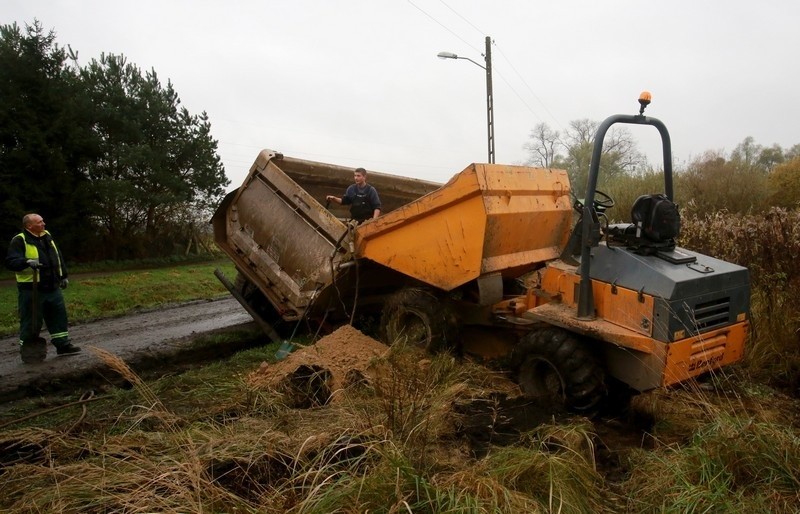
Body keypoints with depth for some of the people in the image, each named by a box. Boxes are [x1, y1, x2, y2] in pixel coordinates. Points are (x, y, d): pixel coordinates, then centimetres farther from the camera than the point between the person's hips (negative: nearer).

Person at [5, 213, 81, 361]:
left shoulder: (47, 236, 12)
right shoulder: (19, 240, -10)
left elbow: (58, 257, 20)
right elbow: (10, 261, -19)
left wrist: (63, 276, 21)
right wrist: (27, 262, -36)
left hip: (52, 287, 7)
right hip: (31, 290, -7)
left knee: (59, 316, 11)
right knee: (31, 321, 1)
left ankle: (63, 345, 22)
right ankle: (27, 352, 13)